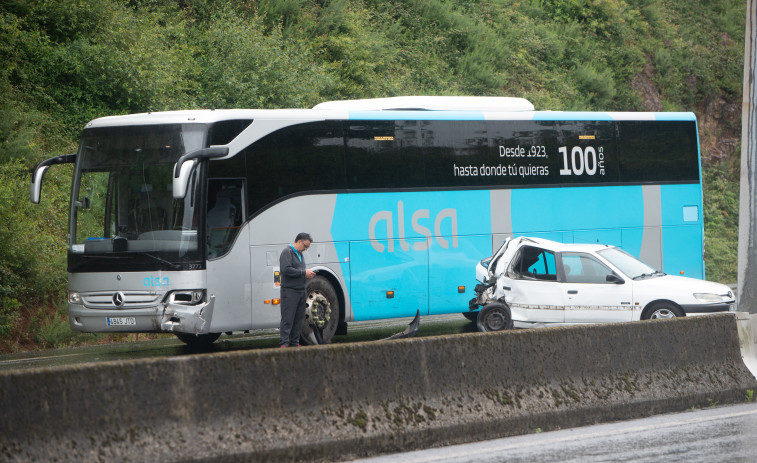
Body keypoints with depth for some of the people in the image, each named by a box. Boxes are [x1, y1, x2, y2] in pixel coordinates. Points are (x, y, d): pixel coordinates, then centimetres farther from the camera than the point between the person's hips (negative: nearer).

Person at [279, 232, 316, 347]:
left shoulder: (300, 254, 21)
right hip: (289, 291, -9)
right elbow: (286, 270, -20)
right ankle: (283, 344, -12)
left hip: (301, 290, 9)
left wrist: (308, 274, 7)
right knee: (287, 319, -10)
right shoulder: (287, 252, -8)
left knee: (298, 318, 9)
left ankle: (294, 343, 14)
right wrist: (304, 273, -17)